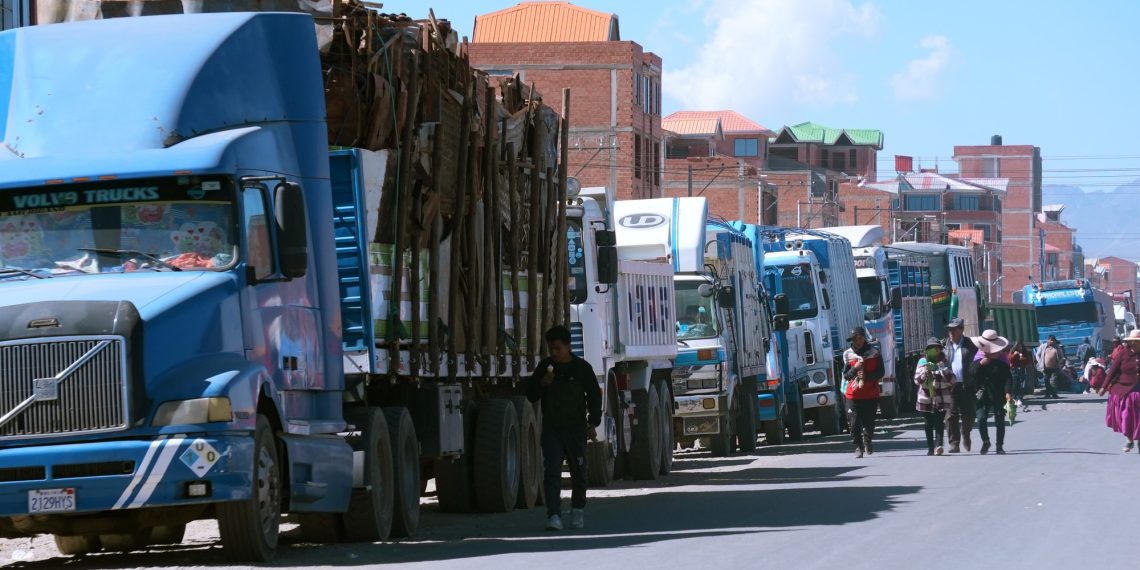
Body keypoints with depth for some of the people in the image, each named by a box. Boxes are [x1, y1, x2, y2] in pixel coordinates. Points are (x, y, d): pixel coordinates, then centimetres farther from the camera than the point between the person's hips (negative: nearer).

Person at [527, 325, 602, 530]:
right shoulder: (545, 367, 4)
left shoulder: (582, 368, -1)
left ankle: (577, 510, 29)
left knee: (578, 472, 9)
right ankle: (554, 515, -16)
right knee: (551, 472, -12)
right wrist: (542, 384, -14)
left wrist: (593, 423, -1)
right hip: (551, 429, 1)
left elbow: (594, 395, 5)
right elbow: (531, 396, 6)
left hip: (575, 428, -1)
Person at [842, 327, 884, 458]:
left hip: (871, 394, -1)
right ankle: (858, 447, 6)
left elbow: (880, 373, -2)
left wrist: (866, 376, -18)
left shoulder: (874, 353, 1)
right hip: (853, 395, 1)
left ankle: (867, 440, 33)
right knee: (854, 423, -7)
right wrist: (855, 368, -15)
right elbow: (846, 375, 5)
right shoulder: (848, 354, 5)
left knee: (869, 422, 4)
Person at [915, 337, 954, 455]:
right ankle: (930, 448, 7)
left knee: (939, 422, -14)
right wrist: (925, 372, -18)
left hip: (942, 397, -1)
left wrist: (944, 369, -15)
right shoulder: (922, 362, 6)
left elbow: (952, 380, 0)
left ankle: (938, 445, -26)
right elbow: (917, 380, 0)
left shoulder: (945, 362, 6)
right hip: (926, 397, 1)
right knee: (929, 423, 3)